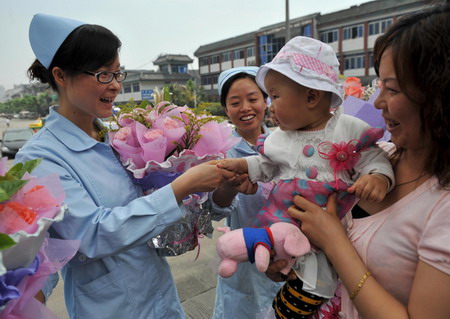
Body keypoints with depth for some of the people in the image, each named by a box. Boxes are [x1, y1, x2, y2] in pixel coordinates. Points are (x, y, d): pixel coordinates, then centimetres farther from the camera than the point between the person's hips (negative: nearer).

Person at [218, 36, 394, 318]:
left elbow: (374, 159, -5)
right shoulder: (280, 137, 4)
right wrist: (241, 165, 6)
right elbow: (266, 166, 18)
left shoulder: (350, 130, -8)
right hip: (285, 221, 4)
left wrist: (378, 178, -25)